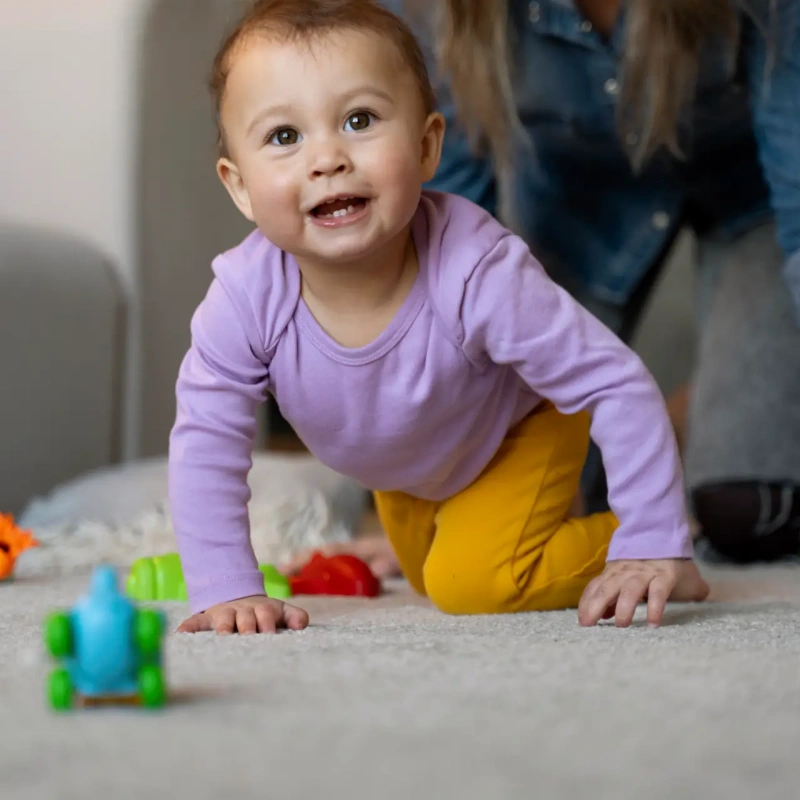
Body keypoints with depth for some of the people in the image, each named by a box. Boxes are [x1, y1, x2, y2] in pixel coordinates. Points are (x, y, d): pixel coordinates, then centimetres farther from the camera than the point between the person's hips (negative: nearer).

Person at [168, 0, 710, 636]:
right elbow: (206, 441, -24)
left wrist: (652, 548, -38)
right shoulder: (245, 297, -37)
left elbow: (619, 387, -37)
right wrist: (228, 590, -30)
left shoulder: (477, 273, -45)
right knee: (431, 579, 27)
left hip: (522, 427, -4)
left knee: (474, 582, -21)